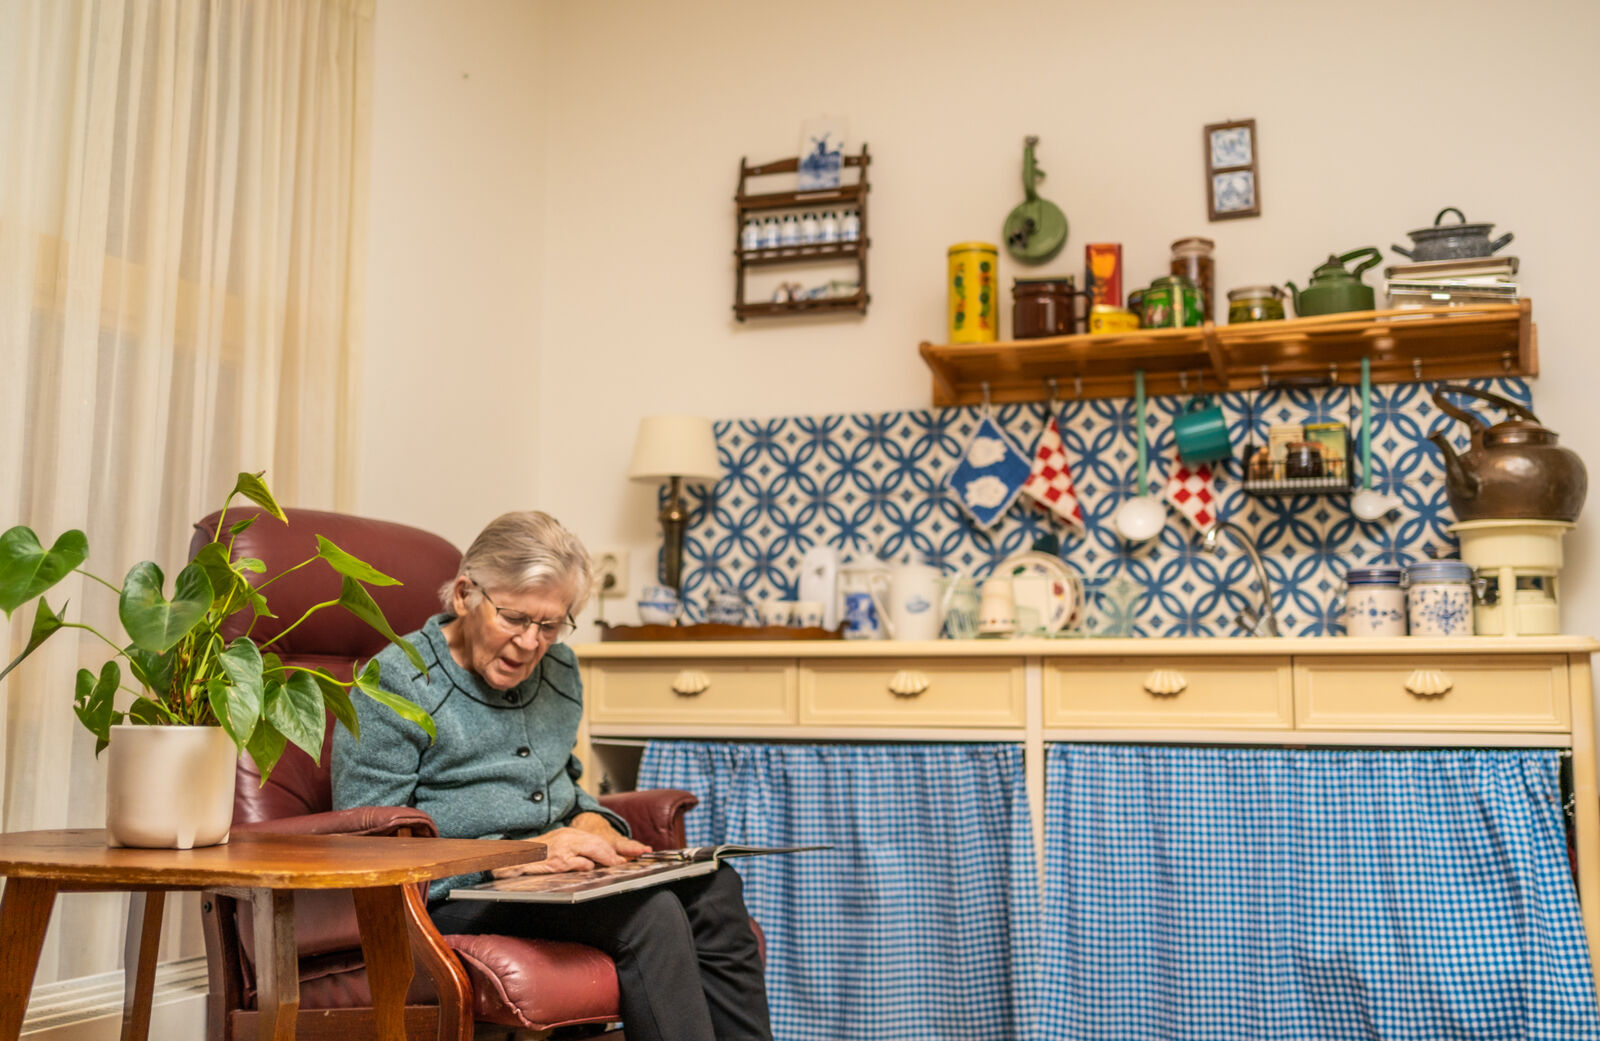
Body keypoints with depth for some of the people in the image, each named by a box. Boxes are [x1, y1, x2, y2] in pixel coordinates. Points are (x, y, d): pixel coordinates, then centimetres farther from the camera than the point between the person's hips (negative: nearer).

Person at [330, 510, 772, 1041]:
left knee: (713, 887, -20)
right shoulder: (395, 685, -8)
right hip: (454, 896, -7)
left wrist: (590, 822, 2)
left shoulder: (558, 667, 14)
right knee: (647, 910, -31)